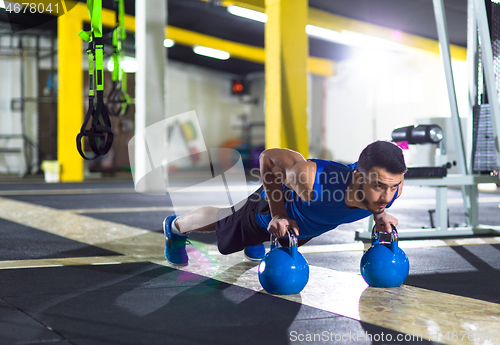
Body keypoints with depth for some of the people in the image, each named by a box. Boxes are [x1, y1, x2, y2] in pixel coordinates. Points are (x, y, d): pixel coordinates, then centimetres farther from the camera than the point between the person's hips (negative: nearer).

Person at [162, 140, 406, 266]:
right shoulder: (312, 180, -52)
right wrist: (278, 215, -29)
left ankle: (254, 241, 73)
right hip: (274, 205, -4)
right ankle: (176, 227, 58)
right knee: (223, 221, 27)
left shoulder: (392, 187, -36)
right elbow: (269, 157, -32)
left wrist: (379, 214, -21)